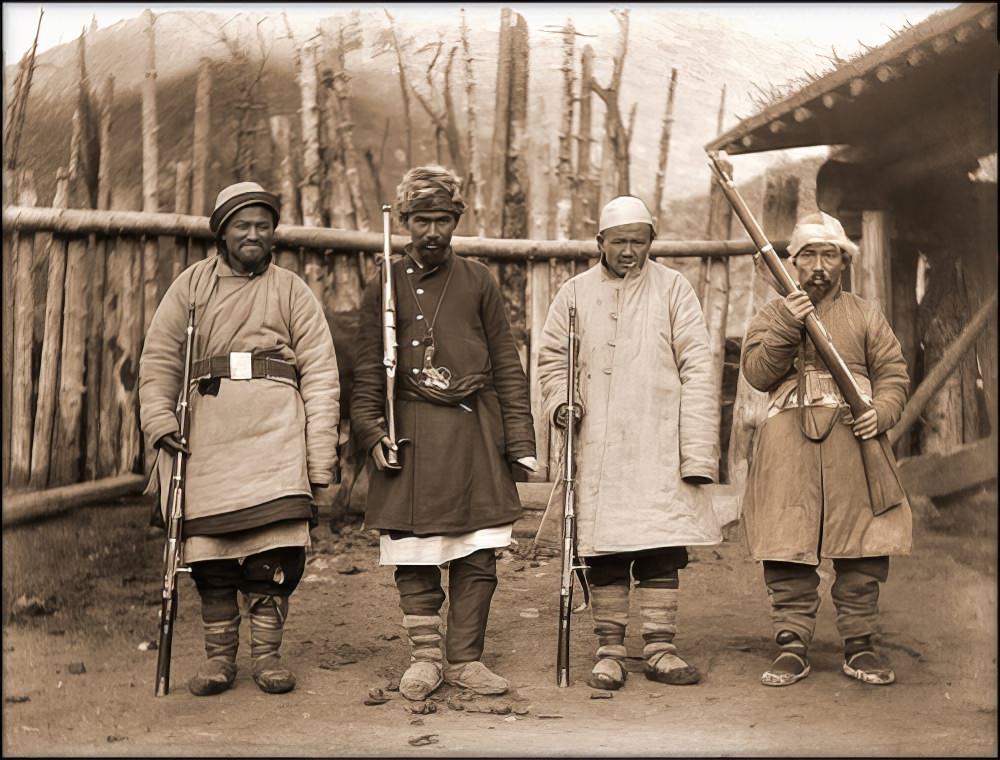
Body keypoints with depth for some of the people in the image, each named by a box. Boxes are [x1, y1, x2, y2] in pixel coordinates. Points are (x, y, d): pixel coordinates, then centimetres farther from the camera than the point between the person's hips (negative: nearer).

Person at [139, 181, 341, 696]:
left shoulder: (291, 291, 13)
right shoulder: (191, 285, 15)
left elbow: (321, 374, 7)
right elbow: (159, 358, 10)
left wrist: (320, 459, -1)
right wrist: (159, 420, -7)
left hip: (275, 428, -1)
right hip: (207, 430, 1)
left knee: (276, 546, -10)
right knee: (208, 546, -2)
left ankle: (266, 651, 4)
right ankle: (219, 654, 12)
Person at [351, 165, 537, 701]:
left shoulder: (478, 282, 10)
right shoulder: (383, 288, 8)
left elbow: (507, 365, 10)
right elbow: (368, 372, 8)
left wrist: (518, 436, 3)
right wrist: (372, 432, -5)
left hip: (475, 431, 1)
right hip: (411, 435, -1)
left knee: (477, 555, 1)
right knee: (412, 555, 1)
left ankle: (465, 658, 11)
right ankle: (424, 657, 12)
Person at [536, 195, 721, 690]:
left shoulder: (673, 289, 5)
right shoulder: (575, 293, 10)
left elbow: (696, 368, 1)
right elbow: (551, 358, 14)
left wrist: (697, 450, -6)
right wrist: (560, 402, -8)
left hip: (659, 447, -1)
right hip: (597, 448, 1)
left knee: (661, 549, 0)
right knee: (603, 550, 1)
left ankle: (660, 649, 9)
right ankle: (609, 651, 11)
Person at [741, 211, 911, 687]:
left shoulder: (865, 315, 17)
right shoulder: (772, 315, 15)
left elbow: (893, 374, 11)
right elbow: (757, 374, 1)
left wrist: (881, 412, -9)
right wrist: (787, 326, -11)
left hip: (853, 439, 1)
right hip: (788, 441, 0)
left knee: (861, 546, -2)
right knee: (786, 546, -4)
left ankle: (859, 646, 8)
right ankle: (792, 645, 3)